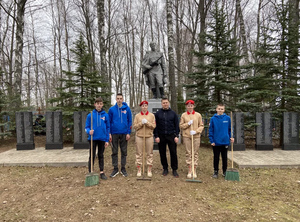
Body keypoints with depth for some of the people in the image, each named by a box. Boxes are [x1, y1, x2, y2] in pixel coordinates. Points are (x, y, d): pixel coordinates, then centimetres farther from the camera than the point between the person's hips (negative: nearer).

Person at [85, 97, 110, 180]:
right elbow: (87, 127, 2)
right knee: (92, 156, 3)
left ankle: (102, 172, 22)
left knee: (101, 156, 13)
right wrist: (89, 131, -21)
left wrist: (107, 140, 1)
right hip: (93, 138, -1)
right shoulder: (90, 115, -2)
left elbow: (107, 128, 4)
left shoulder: (105, 115, 1)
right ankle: (90, 172, 14)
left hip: (102, 139, 2)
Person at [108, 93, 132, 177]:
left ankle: (123, 168, 22)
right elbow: (109, 122, 3)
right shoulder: (111, 109, 1)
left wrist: (128, 133, -5)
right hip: (114, 133, 0)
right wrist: (109, 133, -3)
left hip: (124, 133, 0)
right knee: (114, 152, 7)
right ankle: (115, 169, 19)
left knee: (124, 152, 9)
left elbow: (130, 121, 2)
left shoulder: (127, 109, 0)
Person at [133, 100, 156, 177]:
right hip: (139, 136, 0)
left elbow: (154, 126, 0)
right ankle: (139, 170, 13)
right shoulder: (137, 115, 7)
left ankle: (149, 170, 13)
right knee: (139, 153, 2)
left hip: (149, 136, 0)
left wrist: (147, 122, -14)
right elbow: (134, 126, 3)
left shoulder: (152, 115, 7)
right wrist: (141, 123, -12)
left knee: (150, 153, 3)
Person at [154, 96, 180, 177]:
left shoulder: (173, 113, 6)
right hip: (161, 137, 1)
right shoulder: (157, 113, 5)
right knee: (162, 154, 8)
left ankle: (174, 170, 13)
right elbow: (155, 126, 4)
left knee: (173, 153, 1)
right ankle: (165, 169, 23)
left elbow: (177, 125, 5)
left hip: (171, 136, 0)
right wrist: (156, 136, -4)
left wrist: (176, 136, -3)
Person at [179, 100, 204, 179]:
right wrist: (188, 123, -11)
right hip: (186, 136, 0)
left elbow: (201, 126, 4)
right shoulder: (183, 115, 4)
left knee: (195, 153, 4)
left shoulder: (198, 115, 4)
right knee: (188, 153, 3)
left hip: (196, 136, 0)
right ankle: (189, 170, 13)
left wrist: (196, 131, -12)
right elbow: (181, 126, 5)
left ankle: (194, 171, 14)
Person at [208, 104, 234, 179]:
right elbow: (210, 130, -4)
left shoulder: (227, 118, -1)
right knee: (216, 158, 11)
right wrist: (211, 140, -8)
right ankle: (215, 171, 24)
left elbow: (230, 129, 8)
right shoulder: (213, 119, -5)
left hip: (225, 142, 1)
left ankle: (225, 171, 29)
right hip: (216, 142, -1)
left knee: (224, 157, 14)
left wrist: (231, 137, -1)